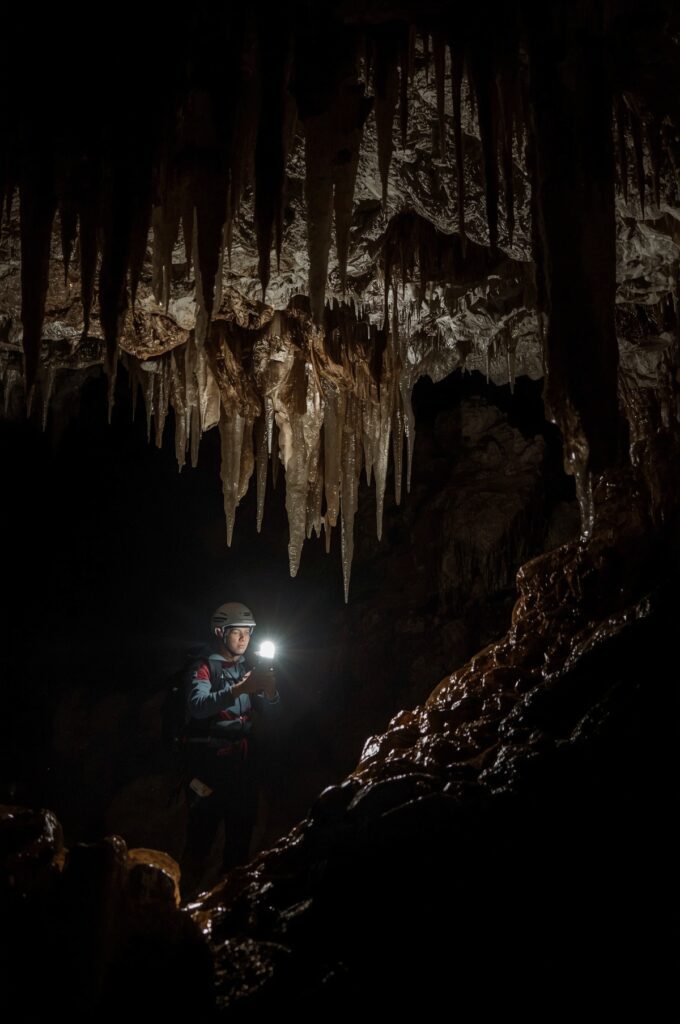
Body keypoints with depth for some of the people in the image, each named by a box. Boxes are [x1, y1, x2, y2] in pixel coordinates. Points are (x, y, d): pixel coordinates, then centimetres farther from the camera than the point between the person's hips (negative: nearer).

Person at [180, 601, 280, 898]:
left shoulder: (248, 669, 15)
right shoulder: (205, 667, -4)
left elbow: (271, 713, 11)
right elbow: (197, 706, -23)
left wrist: (270, 690, -11)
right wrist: (238, 690, -35)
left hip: (240, 761, 6)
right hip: (209, 760, -6)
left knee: (241, 829, 12)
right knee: (202, 832, -9)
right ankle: (190, 894, 1)